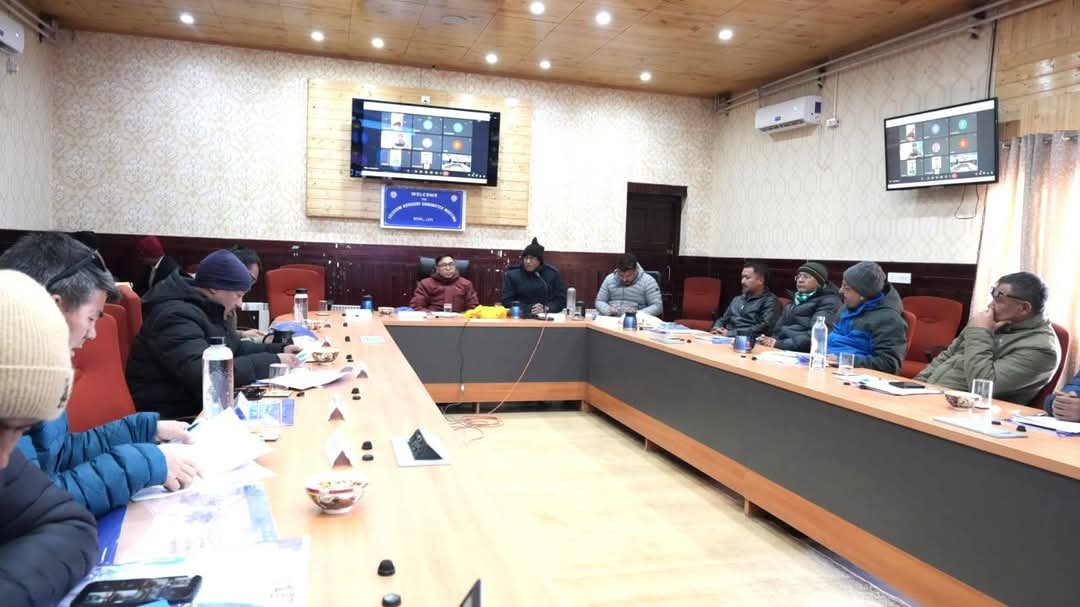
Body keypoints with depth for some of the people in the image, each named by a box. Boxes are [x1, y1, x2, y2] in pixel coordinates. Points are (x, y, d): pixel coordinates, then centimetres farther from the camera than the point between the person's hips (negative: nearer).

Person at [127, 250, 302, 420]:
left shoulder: (206, 308, 7)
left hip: (200, 404, 9)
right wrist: (272, 361, -26)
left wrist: (278, 350, 4)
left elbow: (235, 347, 19)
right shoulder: (176, 316, -22)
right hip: (172, 416, -9)